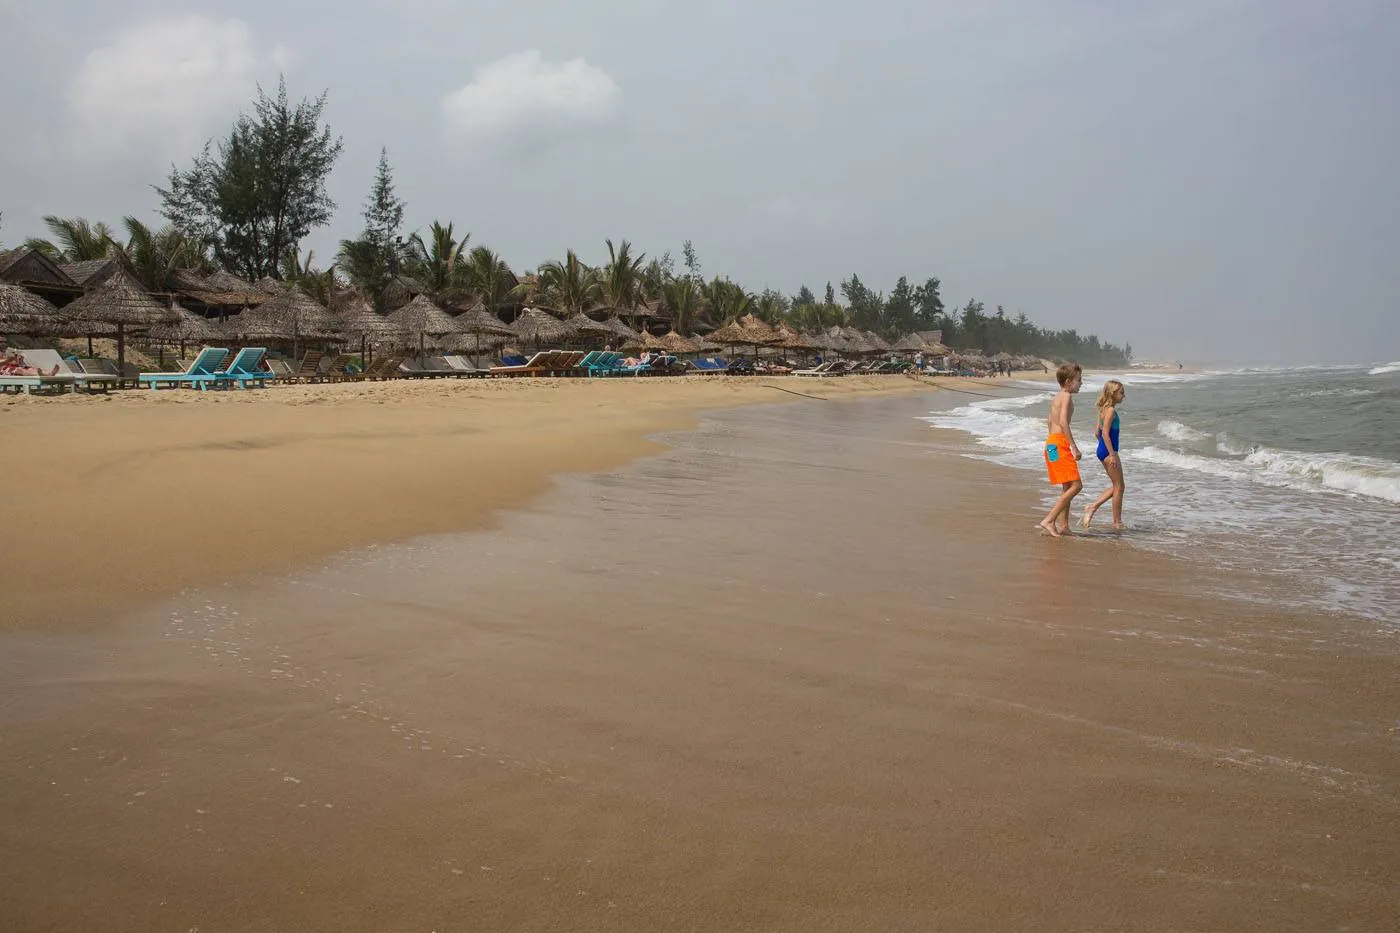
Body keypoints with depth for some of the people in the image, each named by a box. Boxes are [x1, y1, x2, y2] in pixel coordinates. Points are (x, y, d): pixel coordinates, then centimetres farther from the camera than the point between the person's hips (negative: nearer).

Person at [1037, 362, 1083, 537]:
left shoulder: (1056, 397, 19)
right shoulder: (1067, 396, -11)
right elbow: (1063, 422, -22)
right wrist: (1074, 447, -22)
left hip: (1051, 443, 10)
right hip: (1059, 443, -10)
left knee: (1067, 487, 15)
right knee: (1076, 485, -12)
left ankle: (1063, 526, 16)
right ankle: (1049, 521, -16)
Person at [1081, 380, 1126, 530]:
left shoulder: (1104, 410, 12)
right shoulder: (1111, 410, -16)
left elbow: (1097, 432, 18)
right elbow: (1105, 433, -23)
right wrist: (1112, 454, -24)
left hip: (1102, 450, 9)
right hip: (1108, 451, -9)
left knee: (1116, 486, 16)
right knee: (1119, 486, 0)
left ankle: (1093, 506, 10)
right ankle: (1117, 522, 7)